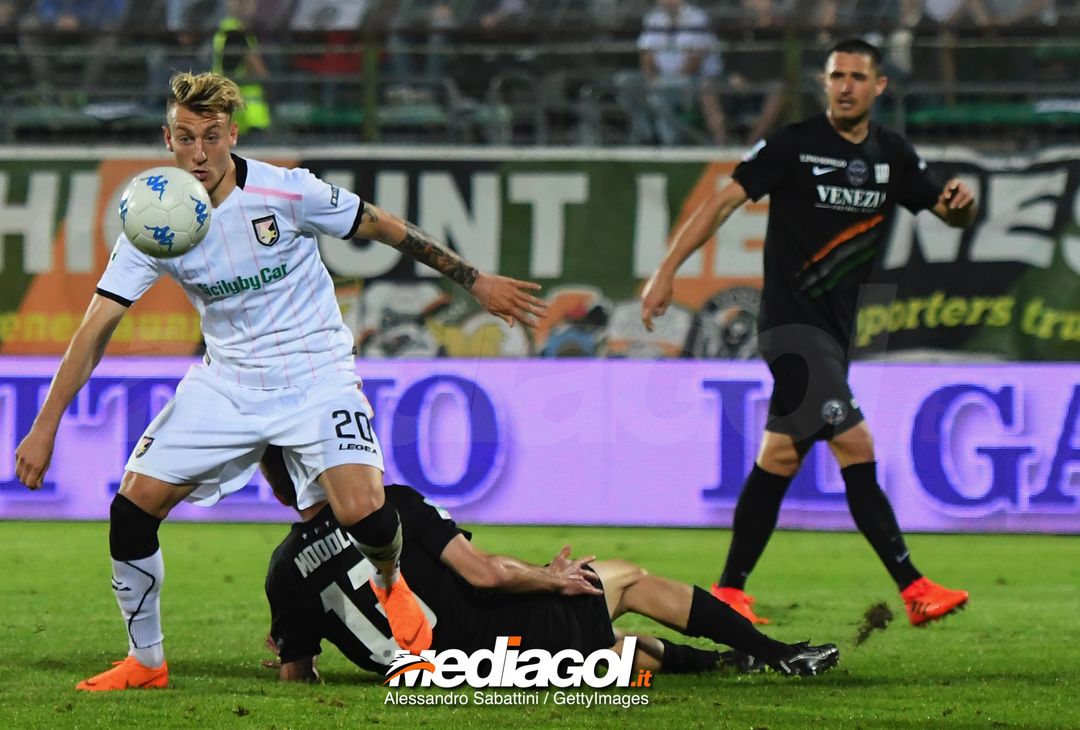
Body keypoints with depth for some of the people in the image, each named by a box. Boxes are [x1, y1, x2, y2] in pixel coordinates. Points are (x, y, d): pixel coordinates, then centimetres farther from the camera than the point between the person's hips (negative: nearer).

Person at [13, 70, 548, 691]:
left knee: (362, 513, -23)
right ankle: (145, 662, 11)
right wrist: (46, 427, -13)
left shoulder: (286, 192, -16)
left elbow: (385, 228, -4)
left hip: (315, 374, -3)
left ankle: (392, 585, 14)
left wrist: (475, 281, 1)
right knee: (132, 508, -9)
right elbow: (98, 325, -8)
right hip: (226, 380, 3)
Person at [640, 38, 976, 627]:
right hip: (792, 320, -7)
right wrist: (666, 272, -13)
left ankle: (729, 590, 17)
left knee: (782, 455, 10)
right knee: (854, 446, -16)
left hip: (833, 329, 7)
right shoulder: (794, 144, -8)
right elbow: (724, 200, -8)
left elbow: (950, 215, 15)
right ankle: (913, 589, -18)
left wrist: (961, 204, -11)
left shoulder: (892, 155, 10)